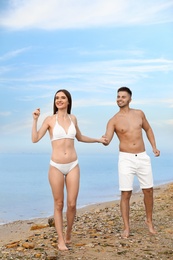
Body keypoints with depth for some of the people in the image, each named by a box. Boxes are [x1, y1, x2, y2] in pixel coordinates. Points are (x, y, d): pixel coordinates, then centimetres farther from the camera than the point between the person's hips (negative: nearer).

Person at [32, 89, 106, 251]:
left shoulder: (72, 118, 9)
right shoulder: (50, 119, -1)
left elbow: (80, 138, 25)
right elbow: (35, 139, -9)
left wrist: (98, 140, 31)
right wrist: (35, 120, -15)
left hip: (73, 166, 3)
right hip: (56, 167, -2)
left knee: (72, 204, 2)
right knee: (58, 204, 5)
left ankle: (68, 233, 28)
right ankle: (61, 240, 18)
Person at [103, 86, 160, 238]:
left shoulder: (139, 114, 6)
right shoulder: (114, 121, -4)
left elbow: (148, 129, 20)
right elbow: (107, 141, -13)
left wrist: (154, 147, 11)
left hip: (143, 157, 3)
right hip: (126, 159, -3)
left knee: (148, 190, 9)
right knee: (126, 193, -3)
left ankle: (149, 221, 30)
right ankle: (126, 227, 10)